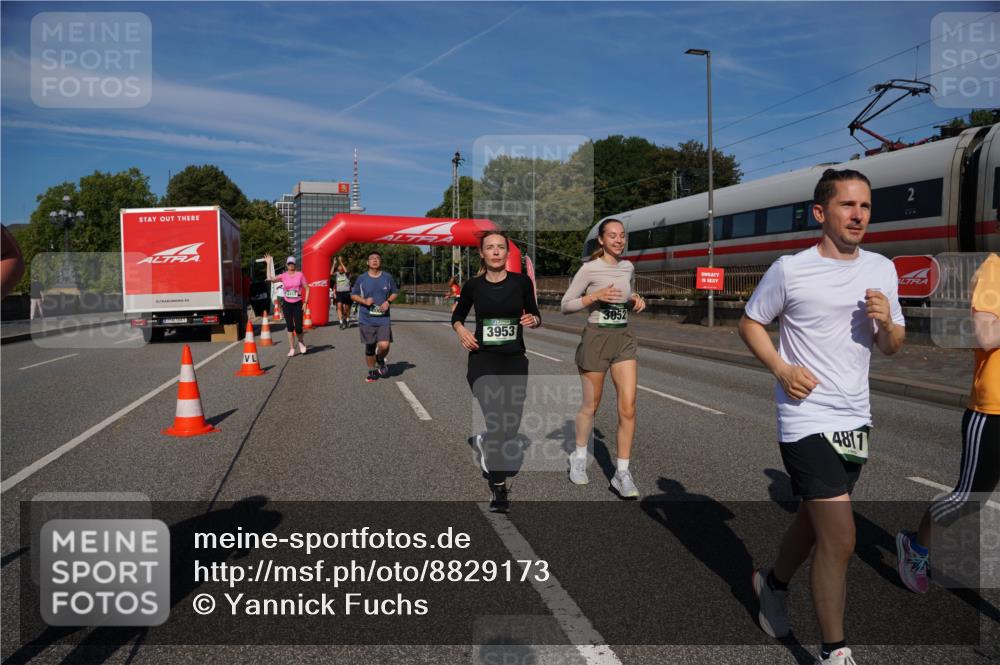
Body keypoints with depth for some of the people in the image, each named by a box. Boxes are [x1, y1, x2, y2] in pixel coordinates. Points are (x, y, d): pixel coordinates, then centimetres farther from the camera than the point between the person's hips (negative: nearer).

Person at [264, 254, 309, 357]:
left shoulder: (300, 275, -3)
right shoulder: (283, 276, -1)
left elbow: (307, 288, 2)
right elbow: (270, 278, -15)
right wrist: (269, 263, -15)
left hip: (297, 303, -1)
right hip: (287, 303, 1)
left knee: (298, 327, -3)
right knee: (290, 327, 5)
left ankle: (301, 342, 28)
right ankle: (292, 348, 14)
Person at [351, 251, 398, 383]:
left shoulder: (388, 277, 3)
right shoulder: (361, 278, 1)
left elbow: (395, 292, 13)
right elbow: (353, 295, 7)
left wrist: (388, 301, -7)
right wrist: (364, 301, -12)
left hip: (383, 318, 0)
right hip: (366, 319, 0)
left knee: (384, 345, -15)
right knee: (369, 347, 6)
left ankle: (380, 360, 19)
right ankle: (372, 371, 25)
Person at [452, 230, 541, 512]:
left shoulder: (521, 282, -2)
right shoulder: (473, 285, -2)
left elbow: (535, 315, 9)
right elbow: (457, 315, 13)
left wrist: (533, 320, -14)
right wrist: (461, 330, -8)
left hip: (515, 361, 2)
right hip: (483, 360, -2)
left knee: (511, 427, 9)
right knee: (496, 422, -16)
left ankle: (485, 443, 46)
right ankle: (498, 486, 4)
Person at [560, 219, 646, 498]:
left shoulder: (628, 267, 8)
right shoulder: (589, 269, -9)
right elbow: (565, 305, -6)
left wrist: (635, 299, 3)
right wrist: (596, 296, -19)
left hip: (624, 339, 4)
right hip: (596, 338, -4)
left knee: (628, 407, -6)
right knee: (591, 406, 9)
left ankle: (622, 473, 4)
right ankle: (579, 457, 34)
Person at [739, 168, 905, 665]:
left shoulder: (882, 269, 7)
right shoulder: (789, 270, -9)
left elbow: (892, 347, 13)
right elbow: (750, 323, 1)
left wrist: (887, 322, -10)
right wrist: (782, 369, -14)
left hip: (856, 420, 6)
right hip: (806, 419, -6)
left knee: (813, 520, 21)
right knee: (840, 540, -8)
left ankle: (773, 583, 48)